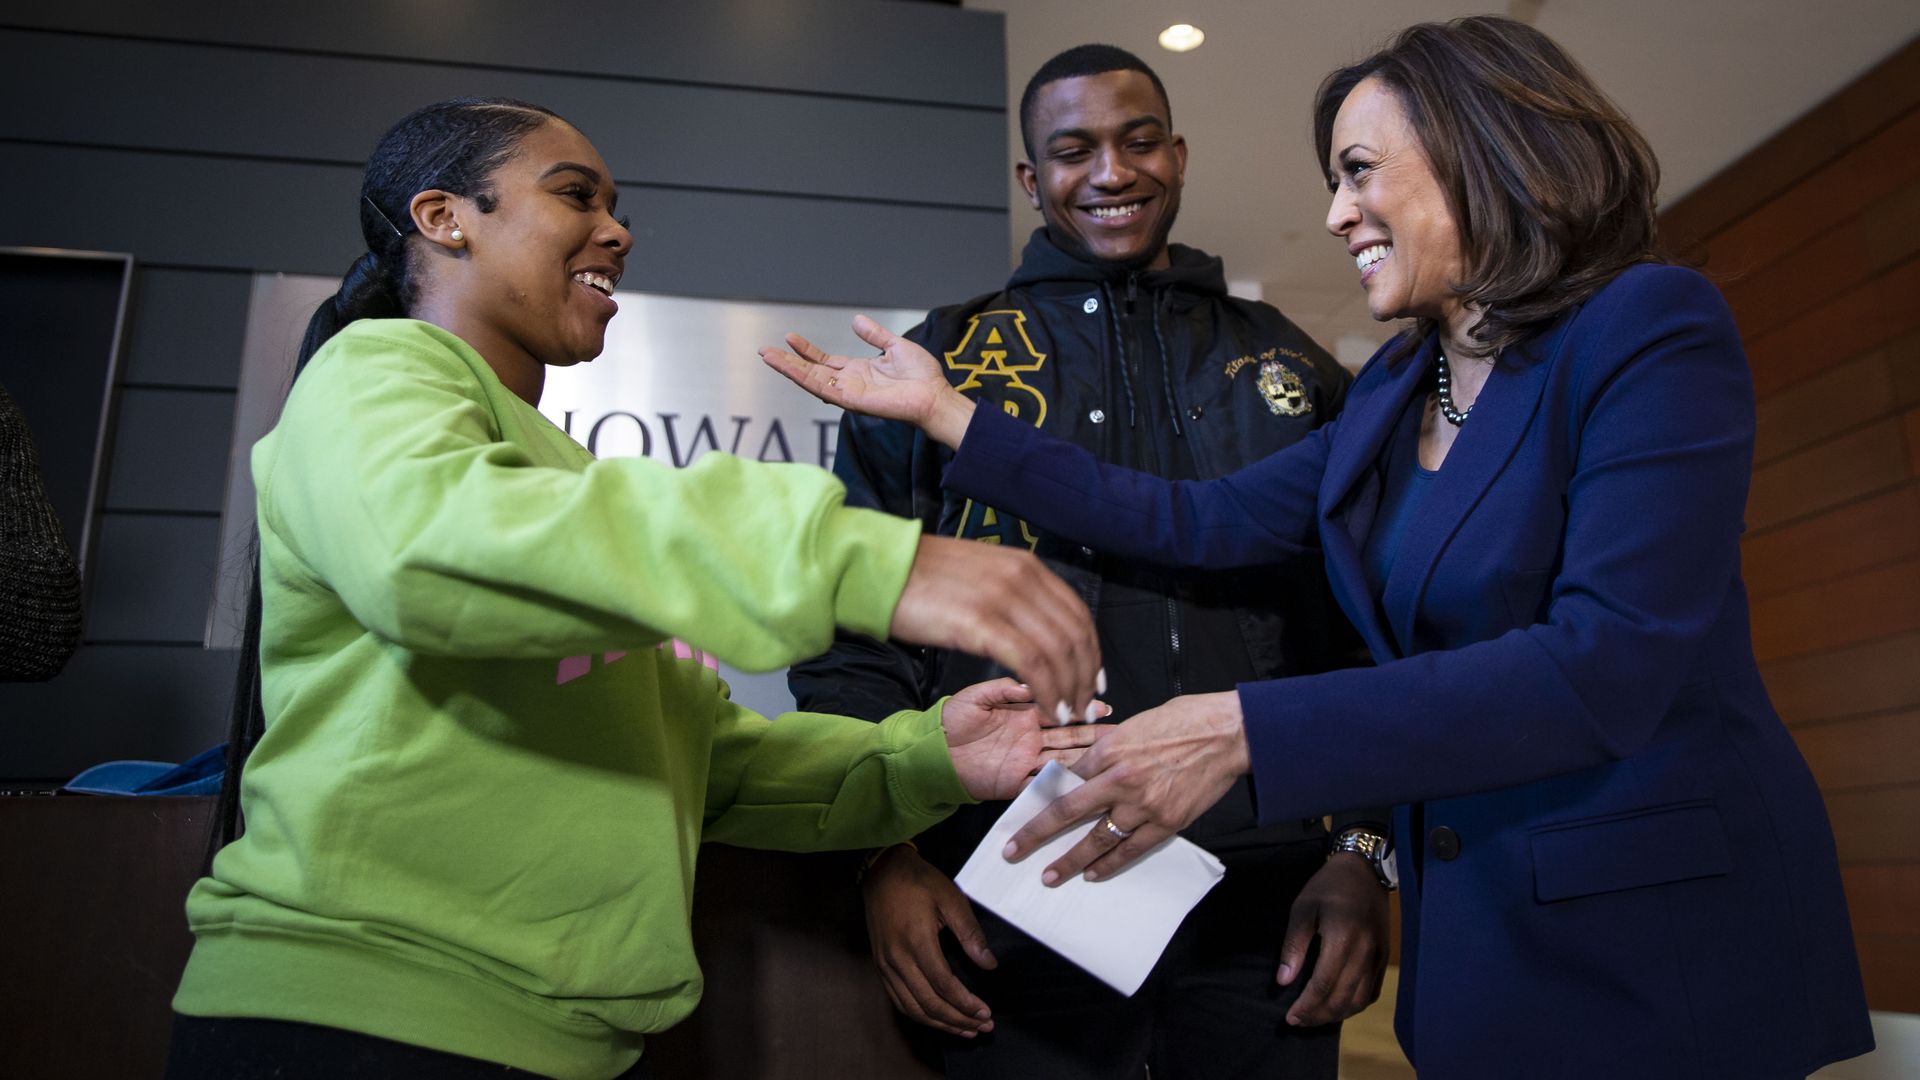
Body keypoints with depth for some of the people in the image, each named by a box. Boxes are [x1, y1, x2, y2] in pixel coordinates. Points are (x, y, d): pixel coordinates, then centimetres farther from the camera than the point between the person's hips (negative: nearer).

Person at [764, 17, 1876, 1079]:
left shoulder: (1650, 329, -14)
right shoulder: (1395, 390, 7)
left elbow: (1609, 662, -25)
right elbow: (1200, 523, 3)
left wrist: (1245, 730, -31)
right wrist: (951, 415, 3)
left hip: (1665, 932, -6)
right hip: (1474, 930, 6)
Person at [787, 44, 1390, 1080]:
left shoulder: (1289, 369, 11)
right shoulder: (935, 367, 6)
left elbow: (1367, 632, 9)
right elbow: (853, 630, 3)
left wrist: (1364, 849, -1)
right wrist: (886, 856, -7)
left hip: (1266, 897, 2)